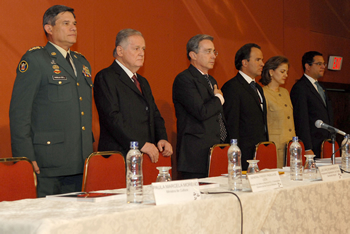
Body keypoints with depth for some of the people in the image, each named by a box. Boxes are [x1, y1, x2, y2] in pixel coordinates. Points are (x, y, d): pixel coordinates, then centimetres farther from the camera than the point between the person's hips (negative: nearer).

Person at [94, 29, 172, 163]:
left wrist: (162, 139, 2)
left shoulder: (143, 82, 24)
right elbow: (112, 117, -14)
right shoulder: (105, 77, -4)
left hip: (148, 156, 7)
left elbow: (155, 115, 23)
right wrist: (141, 144, -17)